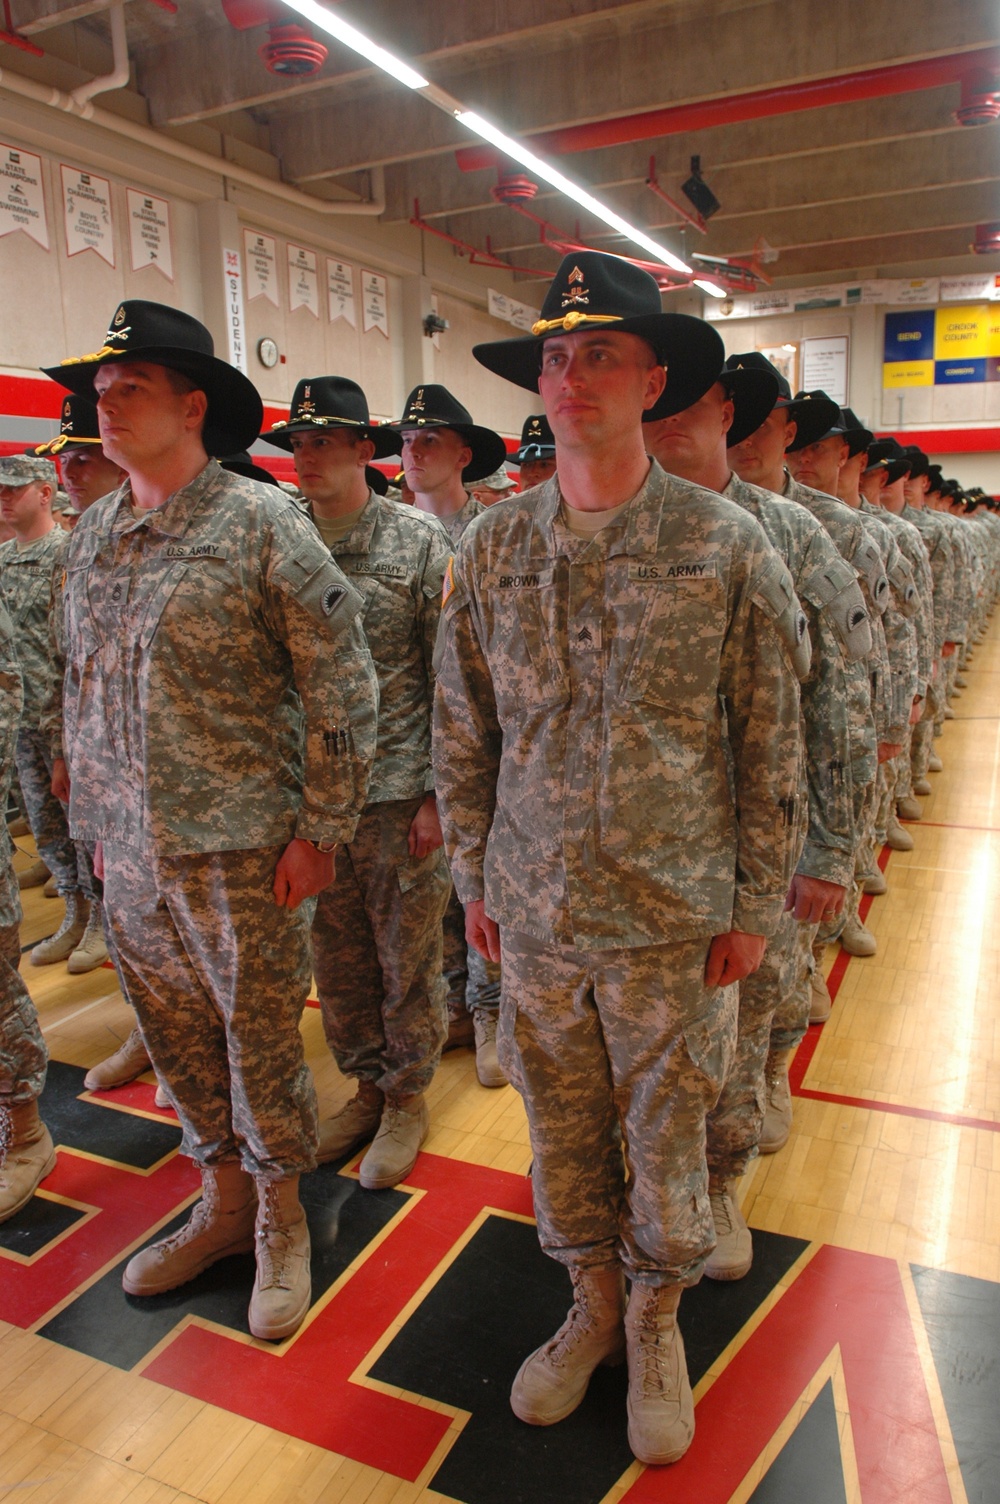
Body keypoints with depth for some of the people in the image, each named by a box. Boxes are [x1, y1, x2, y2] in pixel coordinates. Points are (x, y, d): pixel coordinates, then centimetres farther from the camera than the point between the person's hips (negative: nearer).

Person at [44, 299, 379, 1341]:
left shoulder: (262, 523, -9)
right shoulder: (91, 535, 10)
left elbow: (342, 685, -10)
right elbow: (81, 693, 17)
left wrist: (320, 827, -11)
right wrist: (94, 823, 16)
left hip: (239, 850, -6)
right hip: (131, 854, 6)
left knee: (261, 1039, 8)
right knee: (176, 1038, 17)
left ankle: (282, 1217, 31)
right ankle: (224, 1203, 39)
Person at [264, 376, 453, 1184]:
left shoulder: (421, 542, -5)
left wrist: (437, 795, -11)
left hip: (399, 794, -4)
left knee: (407, 959, 8)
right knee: (339, 957, 15)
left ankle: (407, 1098, 29)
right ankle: (368, 1085, 35)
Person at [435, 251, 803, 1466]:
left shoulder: (727, 547, -8)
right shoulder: (491, 547, -1)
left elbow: (771, 747, -3)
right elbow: (462, 731, 6)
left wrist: (755, 907, -3)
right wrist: (475, 879, 6)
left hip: (675, 920, -2)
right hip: (535, 914, 2)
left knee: (665, 1133, 15)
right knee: (562, 1127, 18)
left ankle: (657, 1316, 42)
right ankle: (593, 1304, 44)